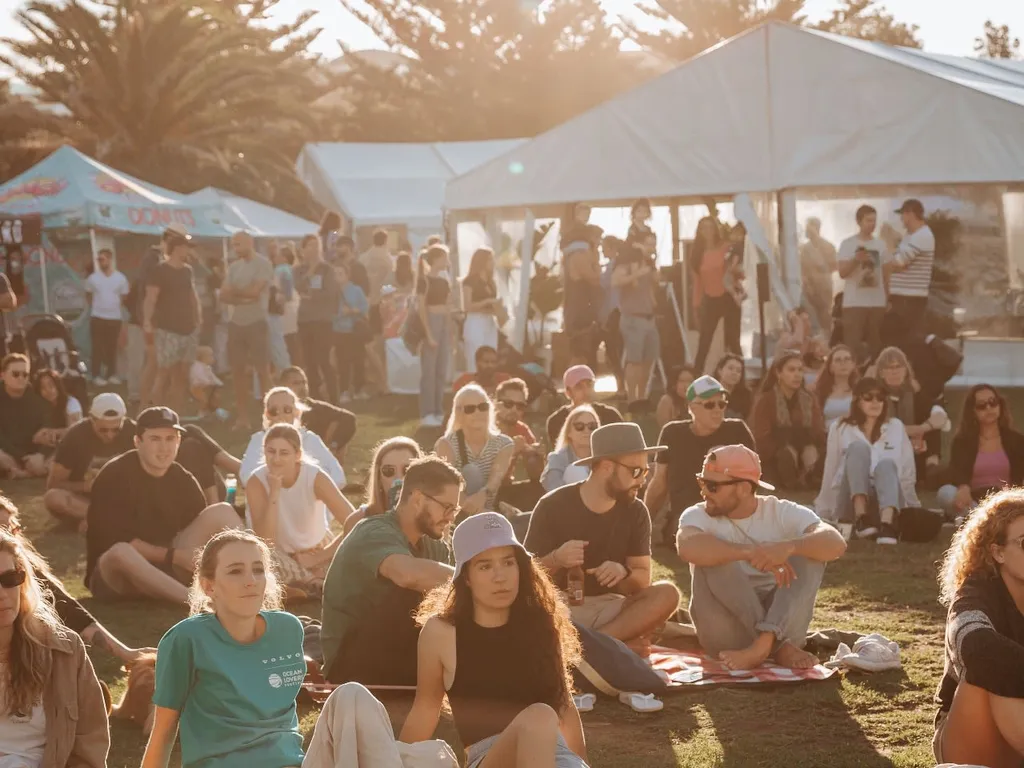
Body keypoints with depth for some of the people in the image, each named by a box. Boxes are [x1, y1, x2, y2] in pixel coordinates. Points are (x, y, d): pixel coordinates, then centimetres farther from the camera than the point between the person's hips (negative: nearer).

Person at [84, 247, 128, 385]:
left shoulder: (120, 278, -1)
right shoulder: (93, 278, -2)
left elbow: (124, 296, 11)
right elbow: (88, 295, 12)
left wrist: (113, 306, 11)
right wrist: (95, 306, 11)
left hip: (115, 318, 1)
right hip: (97, 317, -1)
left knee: (112, 348, 7)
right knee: (98, 347, 0)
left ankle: (112, 375, 15)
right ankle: (97, 375, 4)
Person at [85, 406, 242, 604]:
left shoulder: (182, 480, 3)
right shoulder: (115, 476, -14)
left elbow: (205, 530, 2)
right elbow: (118, 542, -20)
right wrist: (173, 556, -23)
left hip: (162, 567, 6)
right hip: (113, 575, -5)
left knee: (222, 512, -8)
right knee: (121, 554, -43)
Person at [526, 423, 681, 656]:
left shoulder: (635, 511, 2)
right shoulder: (554, 506, -8)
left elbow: (642, 580, 1)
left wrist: (623, 573, -23)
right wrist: (556, 560, -27)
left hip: (609, 608, 3)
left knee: (667, 594, -24)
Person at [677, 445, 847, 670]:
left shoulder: (783, 513, -3)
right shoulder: (698, 516, -4)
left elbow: (836, 544, -21)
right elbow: (687, 548, -30)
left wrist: (789, 547, -39)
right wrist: (750, 552, -39)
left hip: (781, 622, 1)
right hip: (725, 632, -1)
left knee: (811, 550, -18)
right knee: (713, 557, -25)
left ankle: (765, 642, -35)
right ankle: (779, 648, -28)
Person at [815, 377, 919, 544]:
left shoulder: (896, 426, 15)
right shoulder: (840, 429, 10)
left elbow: (908, 471, 19)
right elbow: (830, 473, 15)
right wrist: (823, 513, 18)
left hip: (887, 505, 1)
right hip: (851, 503, -1)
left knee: (886, 464, -30)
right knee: (858, 447, -24)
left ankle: (887, 524, -60)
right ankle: (861, 518, -45)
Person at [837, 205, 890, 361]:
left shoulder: (881, 244, 10)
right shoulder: (848, 244, -2)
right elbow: (842, 273, -7)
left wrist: (888, 298, 9)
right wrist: (855, 260, -22)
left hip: (877, 302, 4)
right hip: (854, 302, -4)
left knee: (875, 344, 5)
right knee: (852, 344, -7)